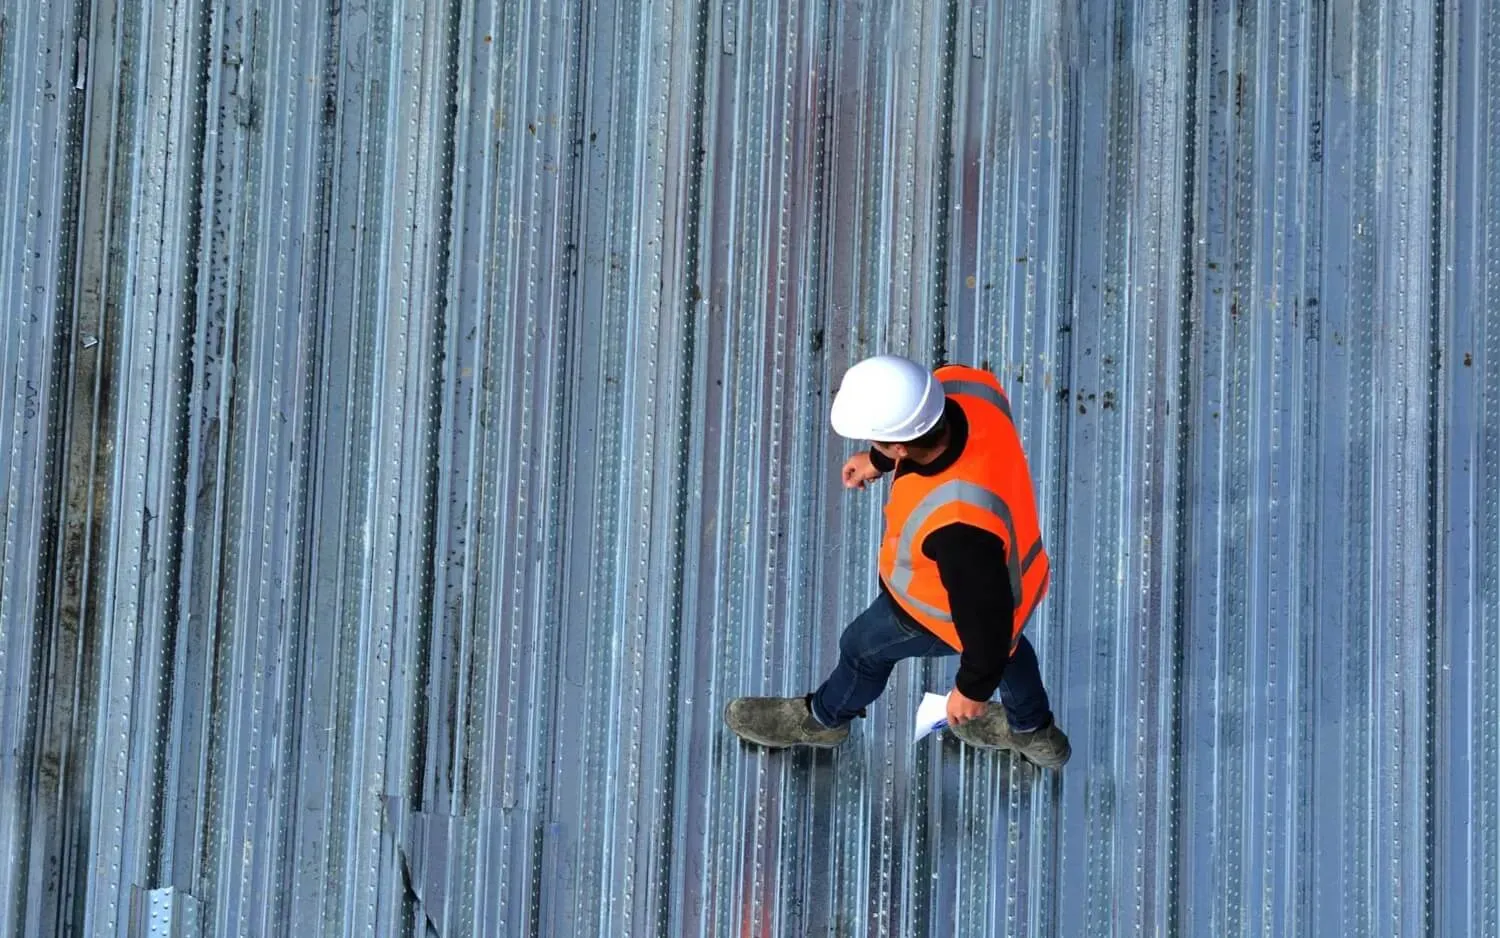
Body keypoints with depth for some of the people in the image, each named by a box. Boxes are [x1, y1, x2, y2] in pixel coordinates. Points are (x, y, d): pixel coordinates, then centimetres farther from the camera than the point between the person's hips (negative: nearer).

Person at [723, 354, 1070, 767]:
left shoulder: (957, 525, -49)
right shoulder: (959, 384, -31)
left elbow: (986, 611, -32)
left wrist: (974, 688, -13)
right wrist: (879, 461, 13)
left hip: (948, 604, -6)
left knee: (865, 645, 24)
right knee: (999, 635, 36)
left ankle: (824, 718, 58)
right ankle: (1032, 730, 65)